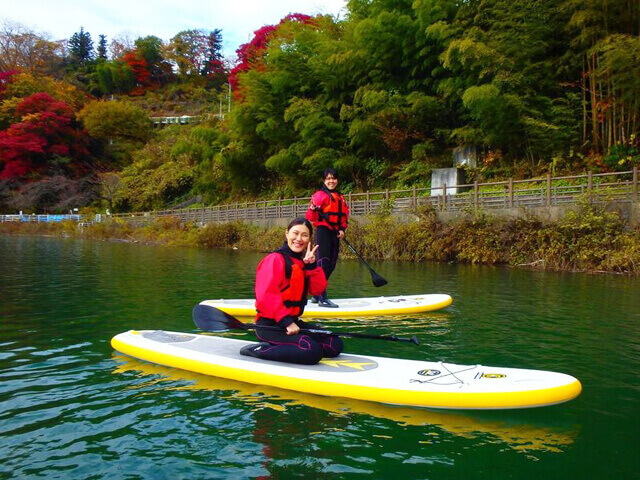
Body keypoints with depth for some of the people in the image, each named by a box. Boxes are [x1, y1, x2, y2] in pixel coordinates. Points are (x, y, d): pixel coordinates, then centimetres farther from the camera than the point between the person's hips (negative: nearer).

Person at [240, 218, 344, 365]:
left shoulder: (302, 263, 16)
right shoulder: (275, 259, -11)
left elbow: (318, 290, 5)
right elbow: (266, 296, -22)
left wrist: (311, 265, -8)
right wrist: (286, 322, -26)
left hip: (292, 321, 9)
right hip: (270, 325, -9)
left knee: (336, 345, -1)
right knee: (313, 352, -27)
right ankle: (258, 351, -14)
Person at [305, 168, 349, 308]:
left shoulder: (340, 197, 19)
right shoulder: (320, 195, -4)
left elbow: (344, 216, 21)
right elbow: (311, 217, -12)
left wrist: (342, 229, 3)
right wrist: (313, 209, -34)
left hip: (335, 233, 8)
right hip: (323, 231, -8)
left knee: (331, 265, 9)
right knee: (323, 262, -15)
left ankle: (317, 295, 20)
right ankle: (322, 298, -16)